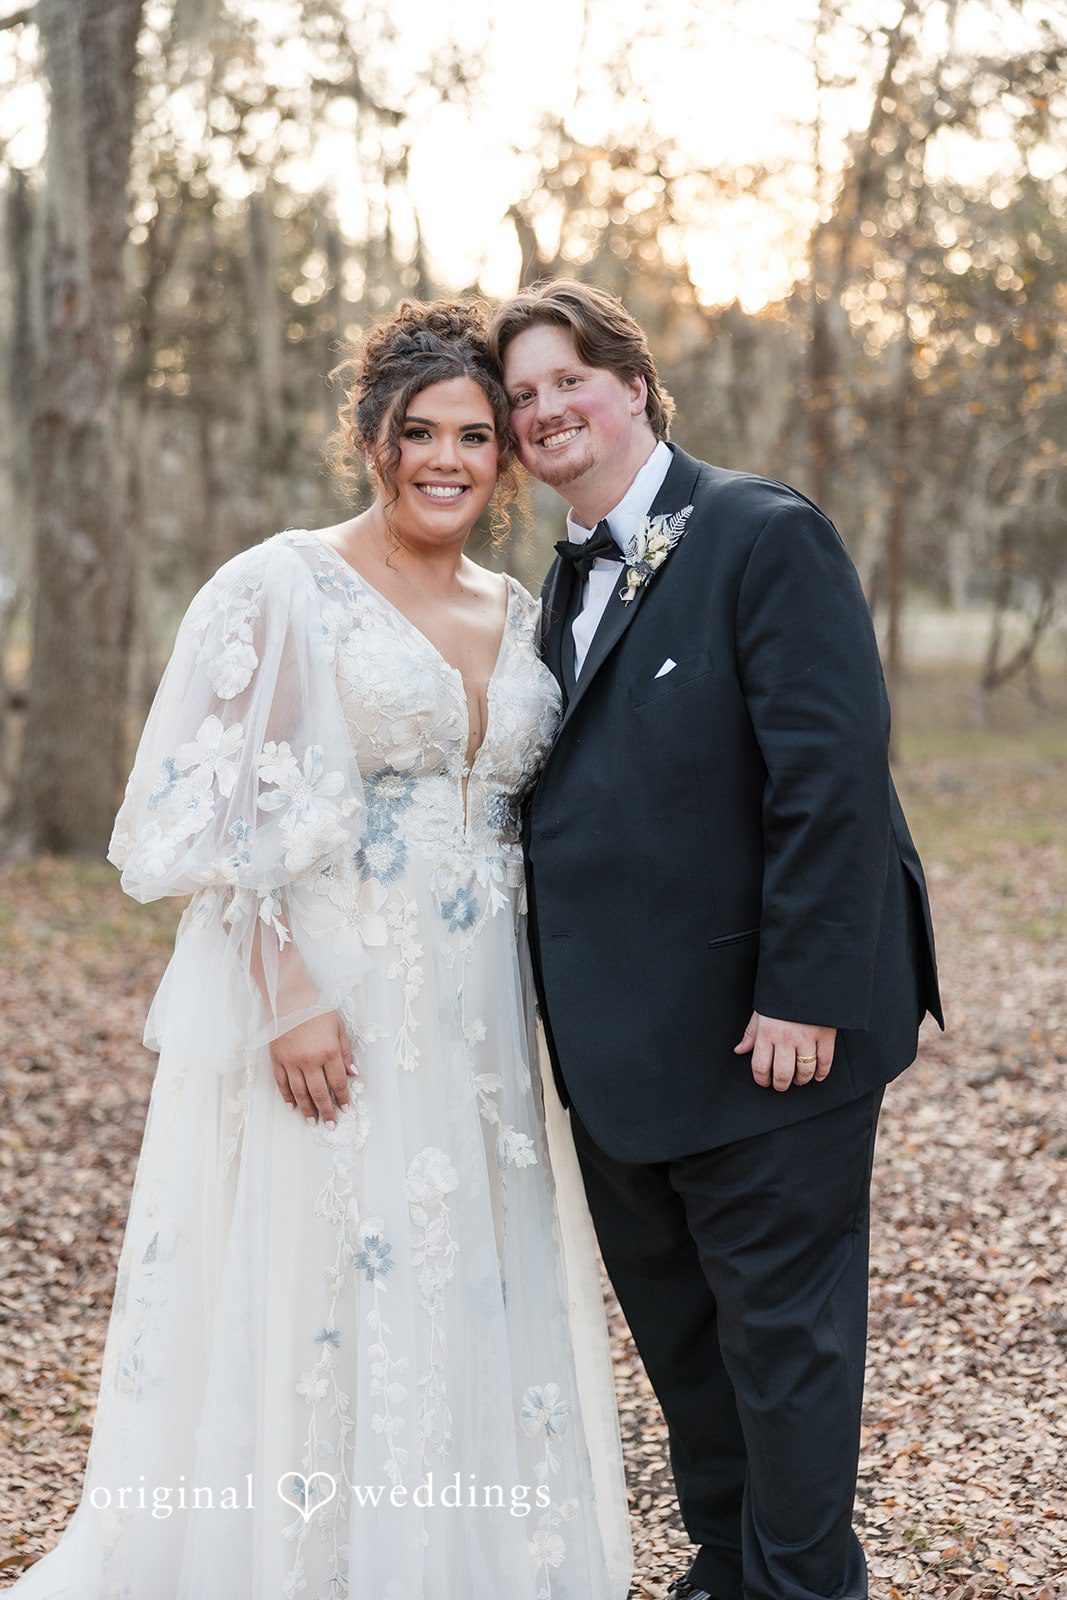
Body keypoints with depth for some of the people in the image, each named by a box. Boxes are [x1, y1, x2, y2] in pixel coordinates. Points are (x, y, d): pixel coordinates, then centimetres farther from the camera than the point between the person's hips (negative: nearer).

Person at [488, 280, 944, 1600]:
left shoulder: (764, 535, -12)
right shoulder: (566, 581, 13)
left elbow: (832, 777, -19)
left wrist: (803, 995, -22)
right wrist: (572, 1001, 7)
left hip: (762, 1030, -8)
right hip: (625, 1043, 8)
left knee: (780, 1325, 5)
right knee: (673, 1323, 19)